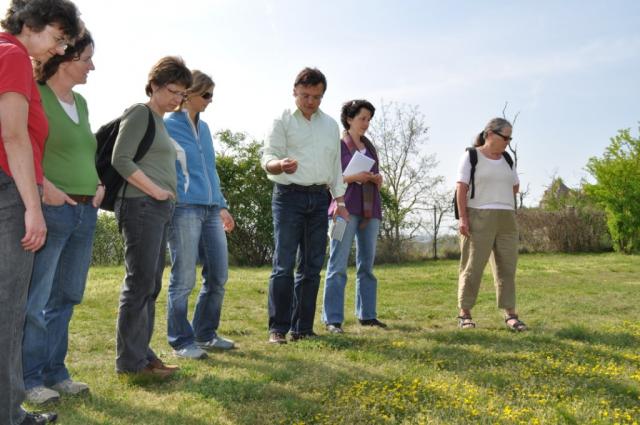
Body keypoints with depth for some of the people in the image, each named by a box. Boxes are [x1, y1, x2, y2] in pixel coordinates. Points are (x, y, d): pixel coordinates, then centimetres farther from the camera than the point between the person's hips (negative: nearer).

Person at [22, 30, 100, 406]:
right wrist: (43, 186, -20)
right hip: (50, 209, -8)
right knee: (35, 299, 0)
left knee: (66, 297, 13)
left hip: (86, 211, 8)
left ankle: (55, 372, 23)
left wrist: (99, 184, 11)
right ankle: (30, 379, 11)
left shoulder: (81, 102, 16)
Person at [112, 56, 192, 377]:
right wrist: (155, 190, -14)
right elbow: (121, 159, -13)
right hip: (141, 205, -9)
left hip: (159, 209, 9)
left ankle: (140, 352, 16)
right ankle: (129, 359, -1)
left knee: (150, 285, 9)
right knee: (140, 282, -8)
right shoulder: (140, 113, -4)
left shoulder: (160, 120, 22)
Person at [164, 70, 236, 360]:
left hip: (210, 209, 7)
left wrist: (222, 206, 21)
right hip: (184, 209, -7)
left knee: (218, 276, 9)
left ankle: (205, 334, 24)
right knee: (183, 280, -2)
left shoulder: (203, 127, 18)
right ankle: (181, 342, 11)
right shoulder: (167, 126, -2)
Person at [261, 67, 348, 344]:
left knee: (312, 266, 5)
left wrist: (339, 201, 12)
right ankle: (278, 329, -2)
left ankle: (302, 328, 12)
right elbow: (267, 157, -7)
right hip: (289, 196, -5)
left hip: (319, 199, 5)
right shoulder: (283, 121, 2)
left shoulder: (331, 125, 17)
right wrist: (280, 165, -31)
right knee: (284, 265, -9)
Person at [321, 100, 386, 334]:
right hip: (345, 207, -6)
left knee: (367, 264, 7)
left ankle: (367, 315, 14)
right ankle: (333, 319, -6)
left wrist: (378, 179, 1)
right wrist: (353, 177, -16)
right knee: (338, 265, -7)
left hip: (370, 210, 6)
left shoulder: (370, 147, 19)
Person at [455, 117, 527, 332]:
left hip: (506, 220, 6)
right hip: (478, 220, -5)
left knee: (506, 266, 3)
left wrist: (496, 193, 9)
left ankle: (510, 314, 7)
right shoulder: (471, 156, -2)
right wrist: (462, 217, -17)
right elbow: (461, 188, -9)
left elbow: (515, 187, 22)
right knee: (473, 266, -4)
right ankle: (464, 313, 1)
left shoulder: (506, 159, 15)